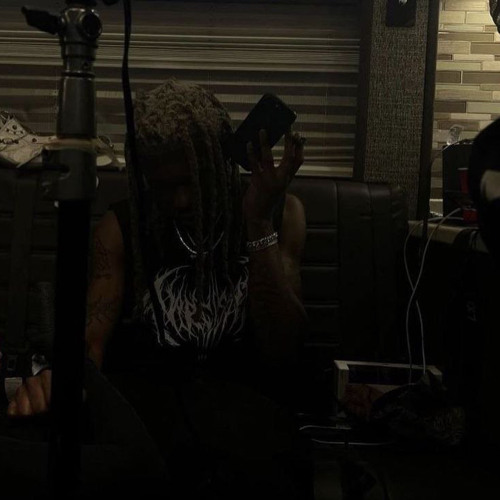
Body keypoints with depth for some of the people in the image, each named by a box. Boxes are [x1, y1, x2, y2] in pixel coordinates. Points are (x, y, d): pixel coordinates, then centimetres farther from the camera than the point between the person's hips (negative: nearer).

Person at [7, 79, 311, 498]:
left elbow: (282, 352, -5)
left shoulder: (278, 212, 4)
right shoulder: (123, 225, 6)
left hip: (240, 393, -1)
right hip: (143, 388, 2)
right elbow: (93, 334, -4)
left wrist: (258, 224, -14)